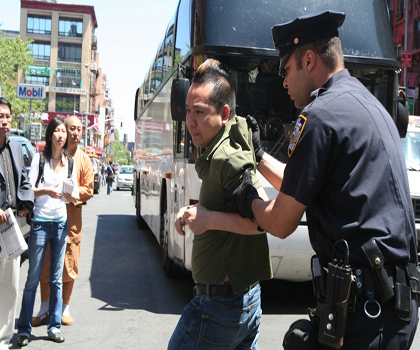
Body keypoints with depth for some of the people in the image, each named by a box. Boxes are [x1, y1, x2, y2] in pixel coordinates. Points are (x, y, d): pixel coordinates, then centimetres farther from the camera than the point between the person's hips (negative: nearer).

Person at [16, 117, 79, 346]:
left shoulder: (70, 163, 9)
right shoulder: (39, 158, -2)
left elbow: (75, 195, 10)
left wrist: (71, 197, -12)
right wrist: (47, 191, -25)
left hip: (61, 223, 4)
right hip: (40, 222, -4)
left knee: (57, 279, 7)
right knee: (33, 278, 0)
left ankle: (54, 326, 16)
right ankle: (24, 329, 8)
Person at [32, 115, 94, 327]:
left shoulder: (83, 159, 8)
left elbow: (88, 190, 5)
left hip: (71, 215, 0)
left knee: (69, 263, 2)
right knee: (46, 263, 5)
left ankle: (64, 308, 16)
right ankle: (44, 309, 18)